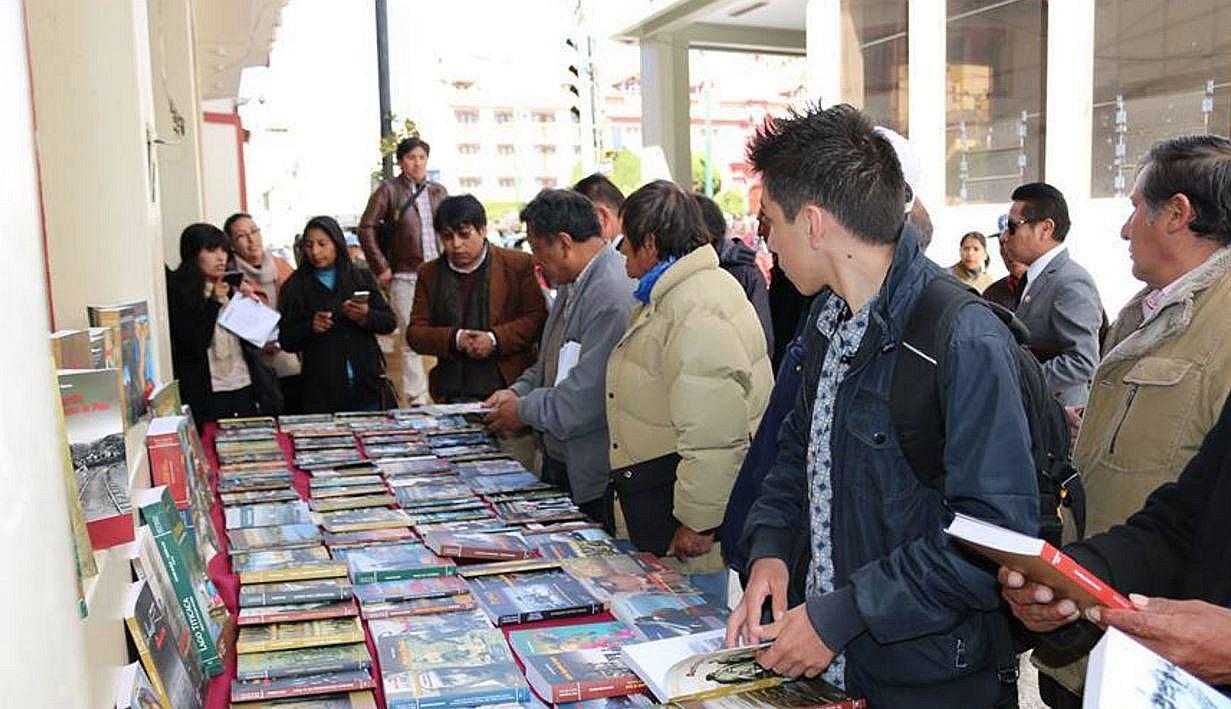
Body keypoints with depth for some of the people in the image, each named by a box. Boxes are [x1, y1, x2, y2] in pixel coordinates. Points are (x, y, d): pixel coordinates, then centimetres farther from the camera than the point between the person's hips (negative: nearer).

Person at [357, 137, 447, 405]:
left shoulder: (439, 191, 14)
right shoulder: (389, 190, 1)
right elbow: (366, 228, -2)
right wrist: (381, 268, -6)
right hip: (405, 277, -3)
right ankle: (416, 400, 7)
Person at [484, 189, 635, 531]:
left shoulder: (613, 294, -24)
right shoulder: (572, 283, 9)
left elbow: (588, 397, -26)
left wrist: (523, 411, -13)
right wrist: (520, 390, 6)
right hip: (557, 458, 10)